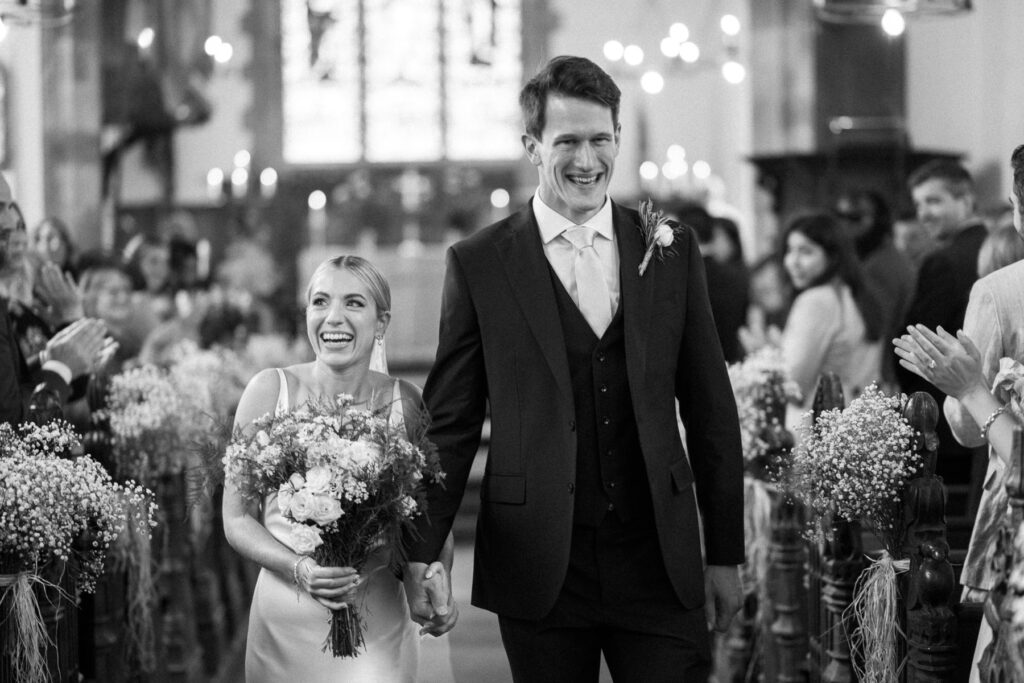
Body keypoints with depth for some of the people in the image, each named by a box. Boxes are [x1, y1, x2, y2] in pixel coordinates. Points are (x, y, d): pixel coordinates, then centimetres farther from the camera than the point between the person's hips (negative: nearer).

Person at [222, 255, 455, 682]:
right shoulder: (271, 390, -5)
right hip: (287, 622, 0)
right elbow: (237, 519, -1)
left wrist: (438, 578, -13)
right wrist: (298, 569, -18)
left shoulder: (404, 403, -3)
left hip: (377, 625, 0)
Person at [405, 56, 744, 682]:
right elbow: (449, 423, 3)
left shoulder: (671, 251, 7)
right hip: (540, 571, -1)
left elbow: (711, 412, 9)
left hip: (659, 561, 2)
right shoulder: (479, 264, 1)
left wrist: (725, 554, 7)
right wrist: (422, 554, -4)